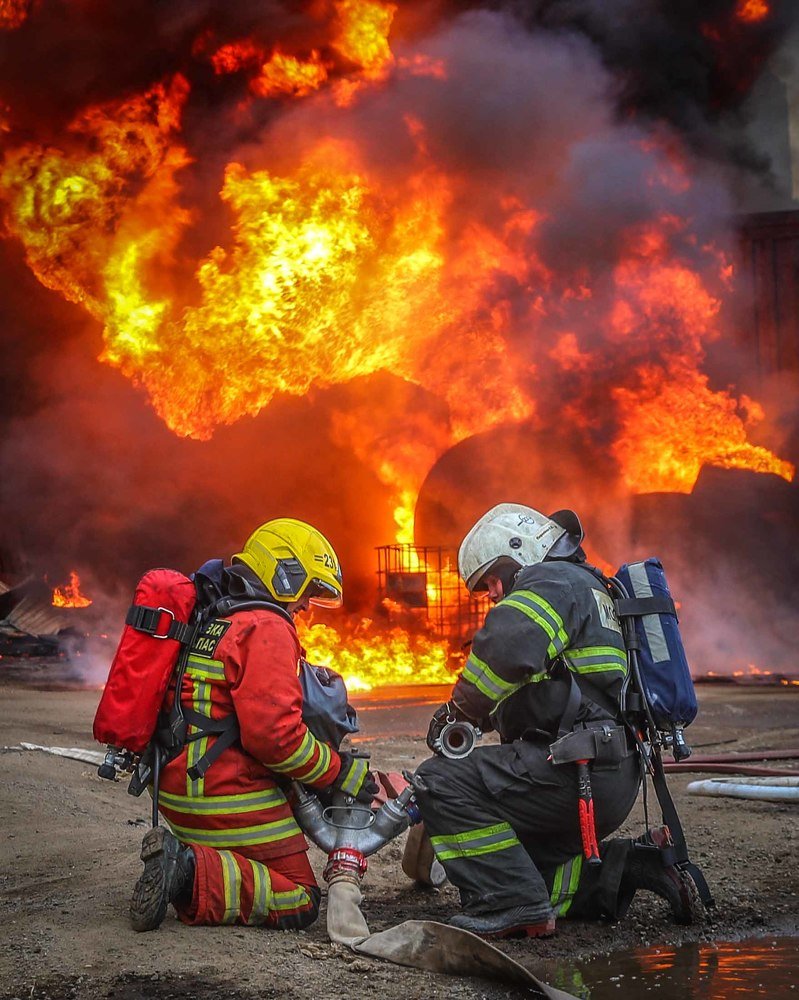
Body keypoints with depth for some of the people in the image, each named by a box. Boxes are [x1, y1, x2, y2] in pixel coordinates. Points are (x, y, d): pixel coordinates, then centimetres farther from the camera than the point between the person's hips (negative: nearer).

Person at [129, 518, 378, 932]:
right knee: (298, 904, 0)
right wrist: (342, 772, -11)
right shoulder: (267, 629, -14)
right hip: (233, 800, -9)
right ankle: (192, 872, -17)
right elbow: (274, 734, -22)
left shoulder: (209, 621, 17)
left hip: (178, 792, 9)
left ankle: (178, 856, 1)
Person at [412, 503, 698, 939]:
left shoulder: (553, 580, -4)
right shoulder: (590, 589, 29)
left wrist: (458, 714, -11)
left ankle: (512, 906, -16)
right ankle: (628, 867, 11)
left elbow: (505, 649, -25)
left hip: (578, 770, -11)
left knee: (442, 781, -14)